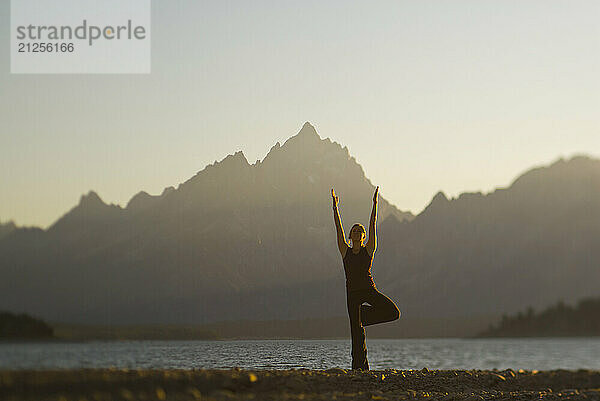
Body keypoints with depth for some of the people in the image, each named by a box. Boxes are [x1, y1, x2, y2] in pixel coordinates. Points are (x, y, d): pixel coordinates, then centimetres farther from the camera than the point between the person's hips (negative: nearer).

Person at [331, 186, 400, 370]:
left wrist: (375, 204, -5)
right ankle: (359, 365, 4)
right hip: (352, 291, 0)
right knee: (356, 330, -3)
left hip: (369, 290, 0)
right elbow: (339, 228, 3)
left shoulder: (369, 250, 4)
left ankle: (364, 315, 6)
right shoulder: (345, 251, 6)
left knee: (393, 312, -19)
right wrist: (335, 207, -1)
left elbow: (373, 225, -1)